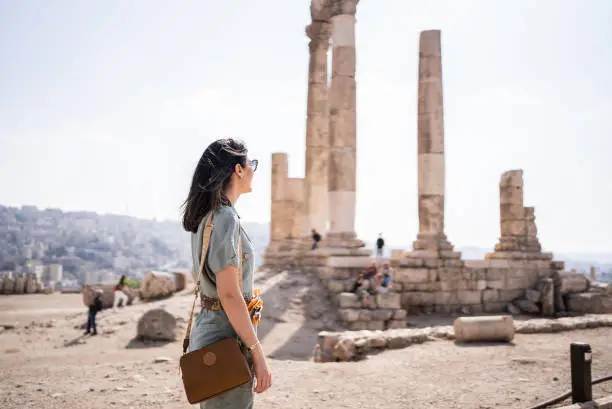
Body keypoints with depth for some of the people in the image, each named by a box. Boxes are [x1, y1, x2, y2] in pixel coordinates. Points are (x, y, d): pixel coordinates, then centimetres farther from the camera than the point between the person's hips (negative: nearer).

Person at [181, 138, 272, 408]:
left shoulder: (206, 216, 12)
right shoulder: (226, 217, -17)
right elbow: (229, 293, -22)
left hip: (207, 329, 10)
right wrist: (258, 354, -18)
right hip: (226, 337, -10)